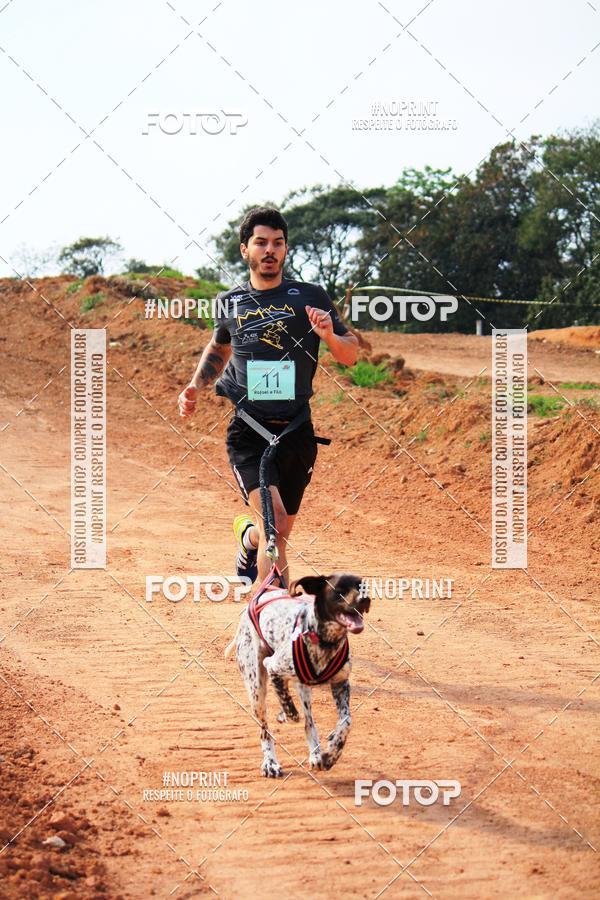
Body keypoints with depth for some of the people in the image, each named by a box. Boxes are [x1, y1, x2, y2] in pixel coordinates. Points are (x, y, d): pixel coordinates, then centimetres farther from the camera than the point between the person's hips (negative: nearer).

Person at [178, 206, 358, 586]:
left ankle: (249, 536, 51)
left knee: (282, 527, 15)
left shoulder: (310, 297, 1)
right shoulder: (230, 302, 6)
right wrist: (196, 387, 10)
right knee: (275, 526, -21)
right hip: (248, 430, -1)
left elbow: (350, 355, 3)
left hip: (296, 430, 1)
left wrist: (329, 335, -18)